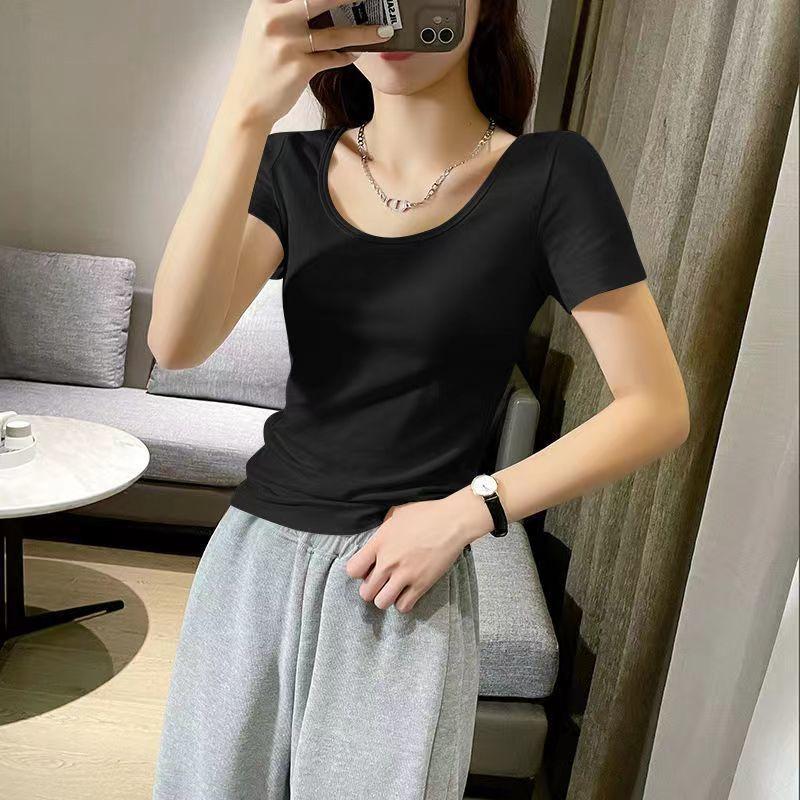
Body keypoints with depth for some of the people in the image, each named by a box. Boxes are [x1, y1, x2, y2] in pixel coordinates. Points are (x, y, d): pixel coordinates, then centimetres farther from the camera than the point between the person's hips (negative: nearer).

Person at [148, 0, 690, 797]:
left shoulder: (549, 174, -7)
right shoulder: (292, 167, 1)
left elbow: (658, 408, -7)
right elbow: (176, 343, -14)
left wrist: (467, 510, -13)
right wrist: (245, 113, -24)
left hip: (404, 581, -3)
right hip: (251, 553, 4)